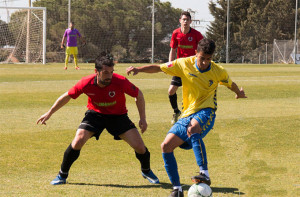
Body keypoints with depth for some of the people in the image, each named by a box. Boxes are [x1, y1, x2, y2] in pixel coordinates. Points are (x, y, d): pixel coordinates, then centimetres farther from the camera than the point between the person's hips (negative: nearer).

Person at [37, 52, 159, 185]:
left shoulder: (120, 82, -29)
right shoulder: (86, 83, -25)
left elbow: (138, 95, -10)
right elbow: (67, 96, -7)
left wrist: (143, 118, -11)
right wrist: (49, 113, 0)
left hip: (118, 115, 0)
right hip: (95, 114, 0)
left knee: (139, 146, -10)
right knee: (77, 142, -19)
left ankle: (146, 171, 24)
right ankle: (62, 175, 5)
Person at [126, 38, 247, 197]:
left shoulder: (218, 72, -3)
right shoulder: (184, 64, -3)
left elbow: (230, 84, 19)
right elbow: (159, 68, 3)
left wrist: (239, 93, 39)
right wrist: (138, 69, -11)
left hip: (206, 112, -4)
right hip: (187, 114, 4)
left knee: (193, 128, -39)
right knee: (166, 146, -9)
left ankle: (205, 174, -44)